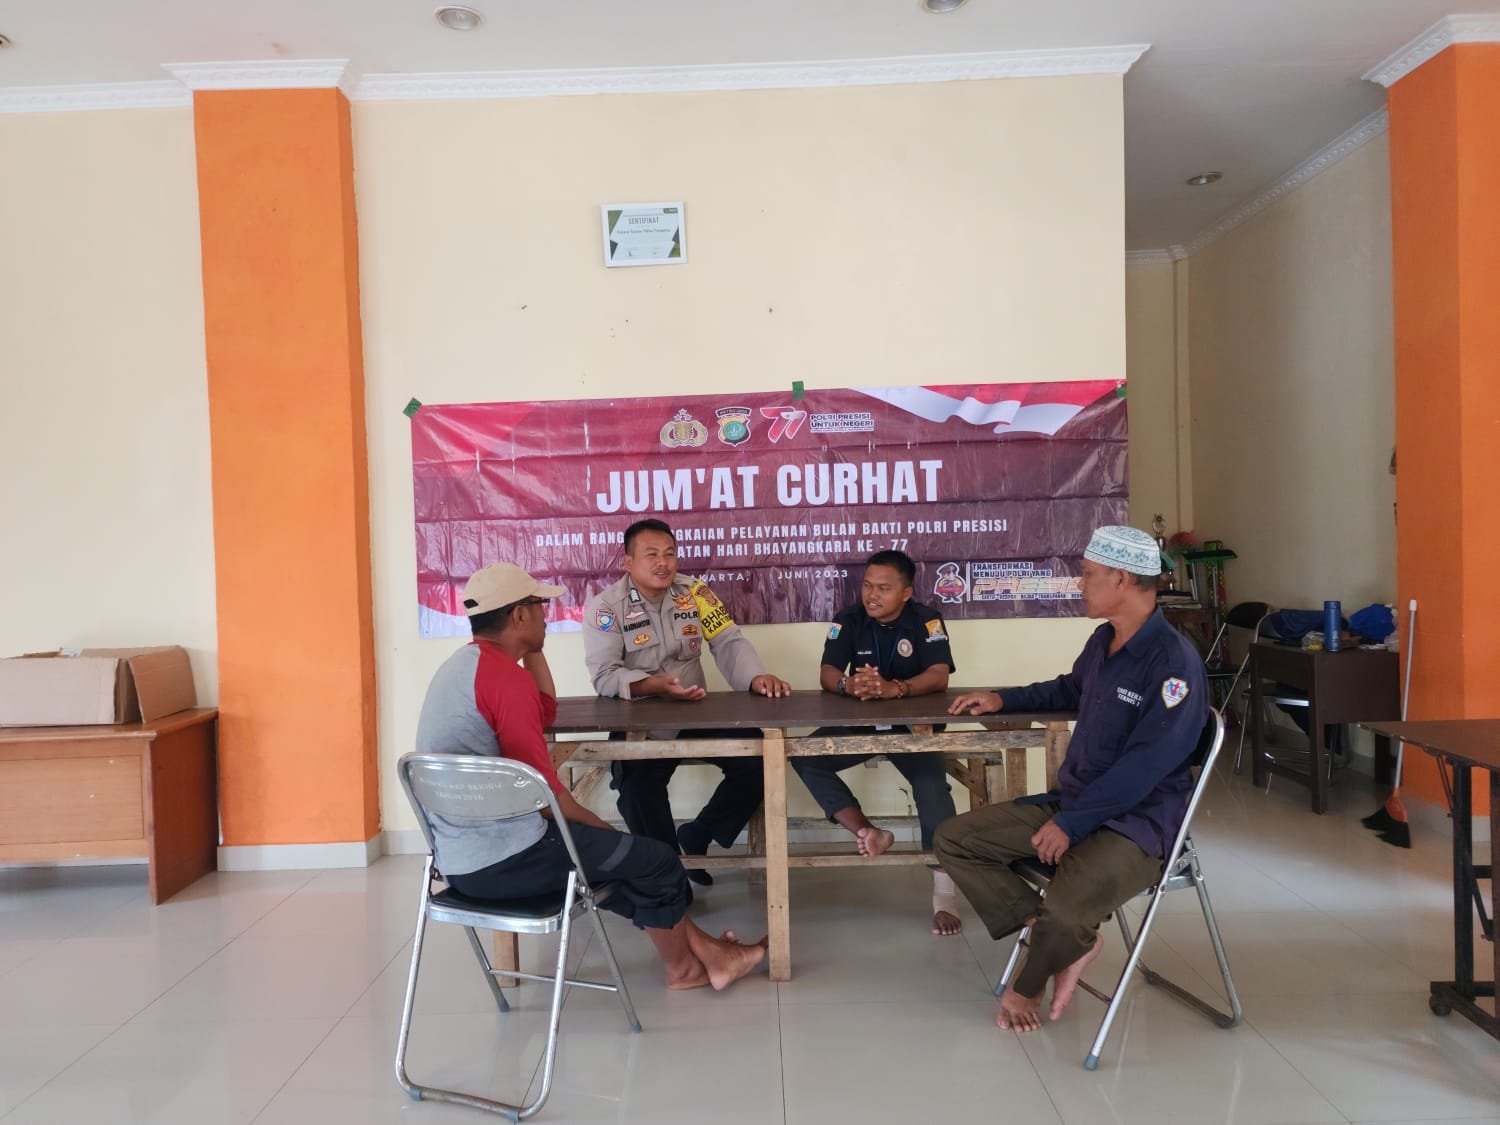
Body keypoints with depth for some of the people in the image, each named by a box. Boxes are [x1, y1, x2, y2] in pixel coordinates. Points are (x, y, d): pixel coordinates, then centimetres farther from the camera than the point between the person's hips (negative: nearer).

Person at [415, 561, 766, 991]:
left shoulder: (463, 665, 11)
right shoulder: (503, 675, -20)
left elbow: (546, 712, 23)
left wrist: (531, 649, 14)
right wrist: (602, 828, -3)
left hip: (461, 857, 10)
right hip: (501, 860, -10)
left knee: (628, 856, 23)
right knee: (654, 861, 5)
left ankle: (704, 951, 29)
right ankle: (682, 966, 28)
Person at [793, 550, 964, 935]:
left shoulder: (926, 620, -10)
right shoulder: (848, 619, -3)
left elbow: (939, 676, -22)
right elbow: (826, 674, -11)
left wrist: (893, 688, -42)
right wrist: (848, 685, -37)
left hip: (913, 725, -3)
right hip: (859, 723, 3)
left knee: (932, 785, -28)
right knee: (803, 757, -20)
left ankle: (945, 893, -22)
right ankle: (867, 832, -18)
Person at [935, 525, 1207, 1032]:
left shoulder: (1174, 661, -19)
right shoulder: (1103, 640, 9)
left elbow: (1145, 766, -24)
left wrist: (1071, 824, -24)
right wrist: (1004, 699, 24)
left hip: (1136, 821, -9)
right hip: (1072, 800, 9)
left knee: (1066, 910, -36)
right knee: (954, 839, -2)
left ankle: (1028, 986, 0)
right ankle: (1067, 942, -3)